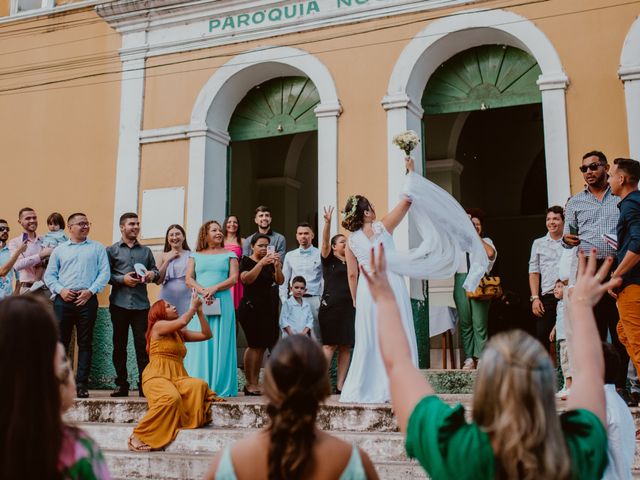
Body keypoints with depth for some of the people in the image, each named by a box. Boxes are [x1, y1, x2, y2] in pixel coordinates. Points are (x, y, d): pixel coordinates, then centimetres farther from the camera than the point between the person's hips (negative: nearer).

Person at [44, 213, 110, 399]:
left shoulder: (97, 248, 11)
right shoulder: (59, 250, 14)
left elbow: (105, 273, 3)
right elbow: (49, 275, 10)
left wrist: (90, 291, -10)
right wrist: (60, 290, -8)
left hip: (87, 300, -1)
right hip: (63, 300, 1)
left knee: (85, 343, 1)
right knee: (60, 341, 0)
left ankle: (82, 384, 3)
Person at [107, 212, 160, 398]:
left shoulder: (146, 251, 16)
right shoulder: (112, 250, 8)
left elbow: (156, 271, 18)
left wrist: (152, 274, -4)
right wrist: (122, 279, -12)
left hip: (141, 304, 1)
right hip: (119, 304, -1)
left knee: (143, 344, -5)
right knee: (119, 345, 5)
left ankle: (144, 384, -3)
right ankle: (121, 384, 12)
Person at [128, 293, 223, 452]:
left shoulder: (180, 333, 23)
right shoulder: (158, 326, 4)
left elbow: (206, 334, 19)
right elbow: (183, 321, -11)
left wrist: (199, 311, 16)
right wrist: (192, 307, 6)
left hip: (177, 378, 6)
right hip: (156, 377, -6)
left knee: (199, 385, -28)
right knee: (171, 397, -39)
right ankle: (138, 436, -30)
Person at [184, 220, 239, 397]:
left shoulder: (229, 255, 13)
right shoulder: (196, 256, 16)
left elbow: (234, 278, 1)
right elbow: (189, 279, 6)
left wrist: (214, 288, -13)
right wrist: (202, 291, -13)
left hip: (223, 302, -1)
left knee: (221, 342, -4)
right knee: (199, 344, -3)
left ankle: (221, 387, -2)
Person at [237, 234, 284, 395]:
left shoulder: (270, 264, 15)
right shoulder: (246, 261, 1)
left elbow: (280, 281, 2)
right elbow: (246, 279, -17)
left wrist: (277, 266, -16)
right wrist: (261, 263, -25)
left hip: (268, 309, 5)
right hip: (251, 308, -5)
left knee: (262, 346, 3)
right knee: (254, 345, -11)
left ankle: (255, 383, 8)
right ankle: (249, 384, -7)